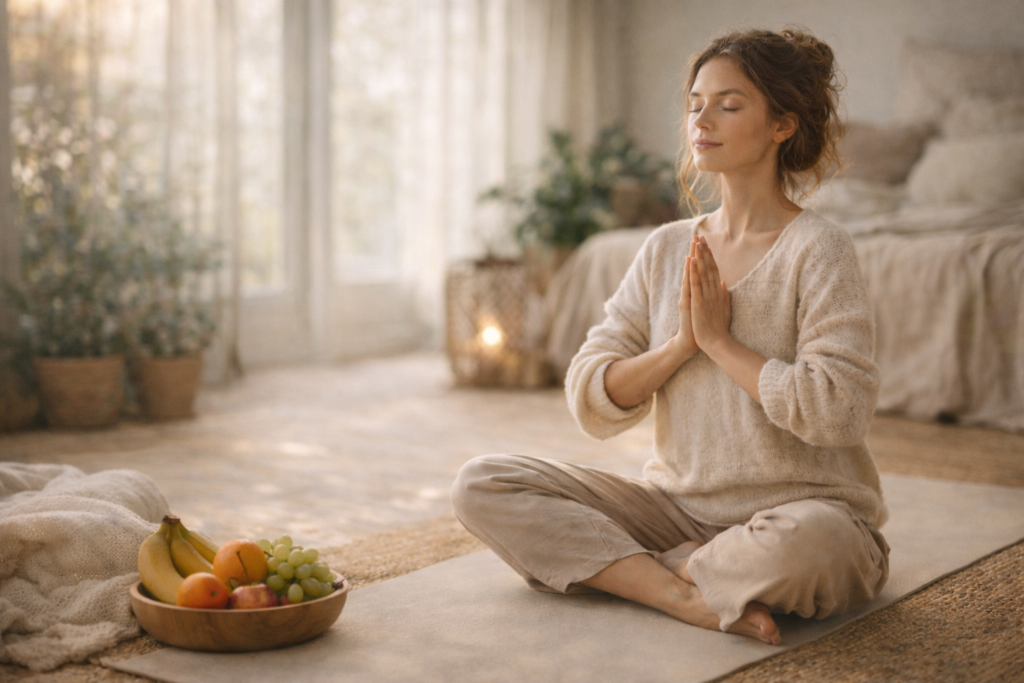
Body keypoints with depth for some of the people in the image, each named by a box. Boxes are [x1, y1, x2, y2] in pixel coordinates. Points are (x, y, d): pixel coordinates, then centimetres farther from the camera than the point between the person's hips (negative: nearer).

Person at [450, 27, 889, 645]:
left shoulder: (818, 250, -7)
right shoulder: (666, 250, 8)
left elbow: (835, 410, -20)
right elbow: (591, 401, 2)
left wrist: (720, 341, -13)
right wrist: (683, 343, -13)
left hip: (798, 509, -5)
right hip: (678, 508, 5)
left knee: (807, 541, -42)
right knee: (481, 484, -9)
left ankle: (619, 570, -15)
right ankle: (687, 596, -21)